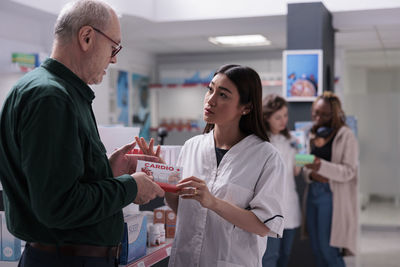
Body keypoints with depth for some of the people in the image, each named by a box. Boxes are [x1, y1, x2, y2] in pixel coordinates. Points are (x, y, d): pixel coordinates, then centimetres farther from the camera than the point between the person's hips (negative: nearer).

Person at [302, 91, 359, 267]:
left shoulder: (345, 135, -9)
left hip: (331, 195, -7)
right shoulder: (313, 134, 12)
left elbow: (349, 171, -13)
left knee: (328, 248, -4)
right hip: (313, 192, 7)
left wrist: (321, 166, -28)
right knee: (316, 248, 12)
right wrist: (310, 173, -7)